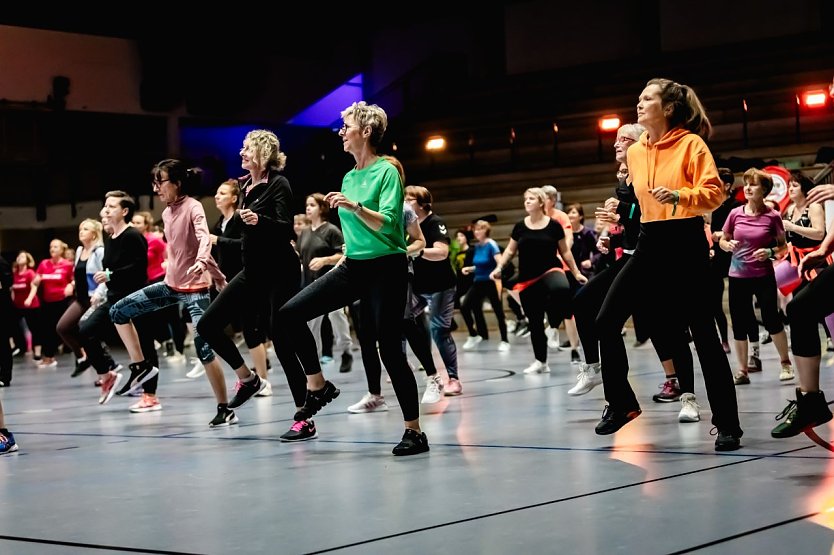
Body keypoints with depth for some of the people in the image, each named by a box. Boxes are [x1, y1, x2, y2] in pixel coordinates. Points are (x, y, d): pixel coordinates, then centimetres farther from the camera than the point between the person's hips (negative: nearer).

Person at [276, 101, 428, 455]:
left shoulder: (387, 171, -10)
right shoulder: (349, 177, 12)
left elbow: (388, 222, -21)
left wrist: (355, 207, -33)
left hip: (386, 269, -7)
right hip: (353, 267, 7)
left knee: (390, 349, -6)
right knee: (291, 313, -5)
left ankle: (414, 431, 4)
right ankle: (318, 386, 9)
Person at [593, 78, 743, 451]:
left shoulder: (691, 144, -6)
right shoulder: (635, 152, 11)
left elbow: (715, 192, -13)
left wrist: (678, 195, -26)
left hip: (685, 245, -6)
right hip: (649, 244, 6)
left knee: (703, 334, -4)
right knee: (607, 321, -1)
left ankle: (727, 424, 5)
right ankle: (621, 403, 15)